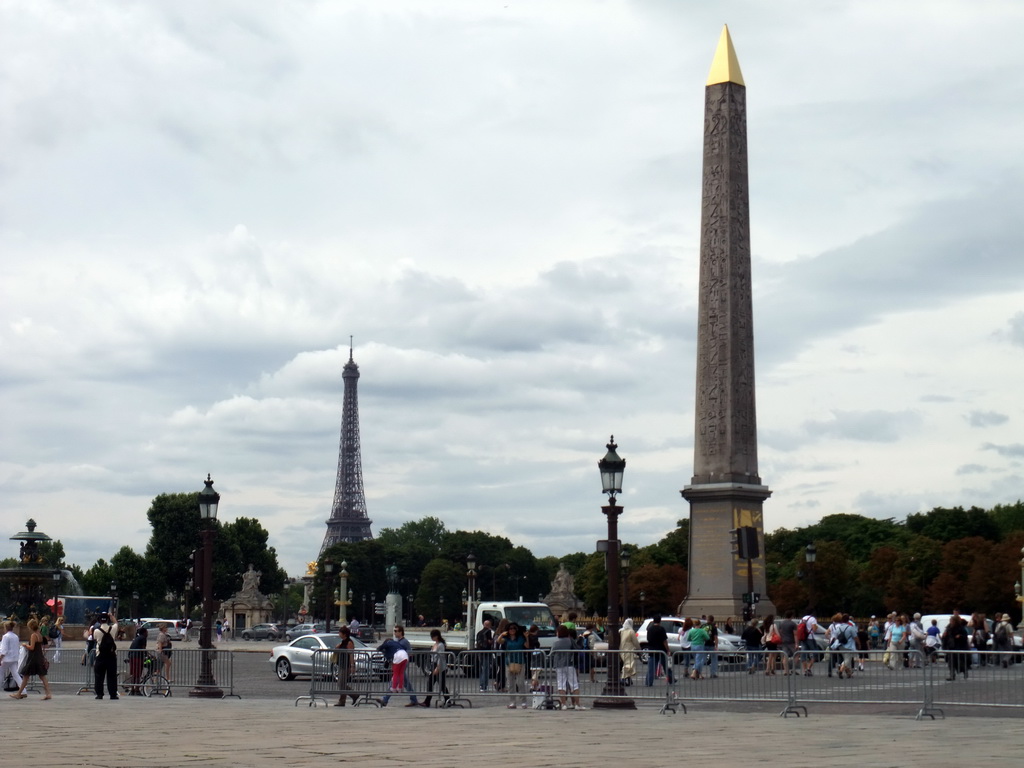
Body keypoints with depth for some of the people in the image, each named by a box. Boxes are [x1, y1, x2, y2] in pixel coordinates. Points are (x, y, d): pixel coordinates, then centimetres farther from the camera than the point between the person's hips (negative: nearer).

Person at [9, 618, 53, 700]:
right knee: (42, 676, 5)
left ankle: (19, 694, 12)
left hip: (33, 658, -8)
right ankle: (48, 693, -3)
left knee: (26, 676, 3)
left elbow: (32, 647, -20)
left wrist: (25, 645, -2)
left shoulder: (33, 635, -14)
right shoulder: (40, 635, 10)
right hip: (40, 658, 8)